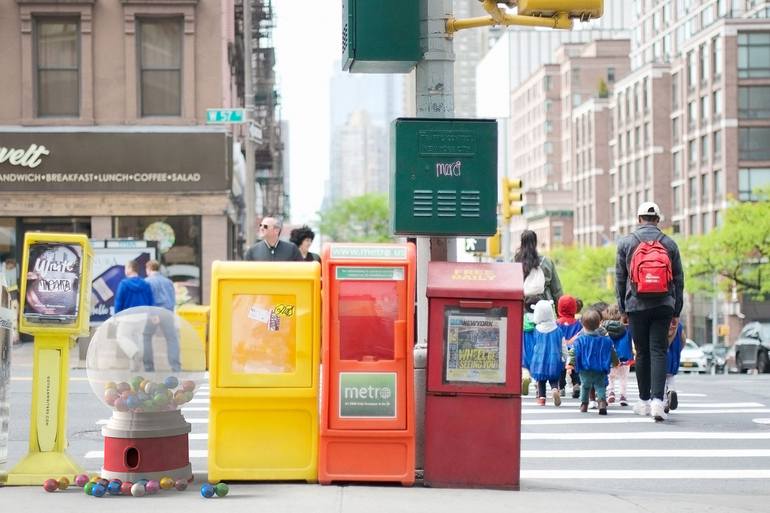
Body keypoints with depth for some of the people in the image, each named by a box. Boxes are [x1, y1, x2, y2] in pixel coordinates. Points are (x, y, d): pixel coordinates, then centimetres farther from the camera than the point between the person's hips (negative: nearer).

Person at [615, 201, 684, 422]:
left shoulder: (626, 243, 3)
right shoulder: (669, 244, 6)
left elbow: (620, 279, 6)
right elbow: (678, 279, 8)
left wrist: (622, 309, 12)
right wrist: (676, 311, 13)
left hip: (636, 306, 0)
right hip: (663, 306, 0)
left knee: (642, 353, 10)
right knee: (659, 351, -2)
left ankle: (644, 401, 17)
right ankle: (657, 400, -16)